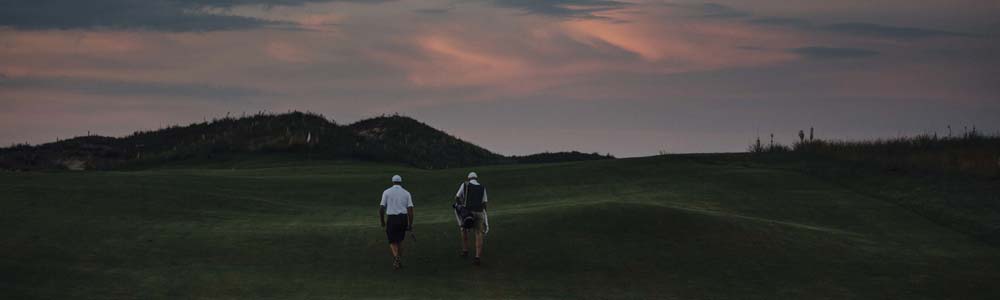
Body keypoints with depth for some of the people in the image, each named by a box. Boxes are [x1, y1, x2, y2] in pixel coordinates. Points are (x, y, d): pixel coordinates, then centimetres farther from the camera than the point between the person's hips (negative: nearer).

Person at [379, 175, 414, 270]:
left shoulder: (387, 192, 2)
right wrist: (410, 224, 3)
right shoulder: (406, 193, 7)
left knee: (393, 242, 5)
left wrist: (382, 221, 11)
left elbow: (381, 208, -2)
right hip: (403, 218, 2)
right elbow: (410, 209, -1)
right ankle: (399, 261, 23)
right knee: (399, 241, 20)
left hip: (392, 219, -2)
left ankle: (396, 257, -22)